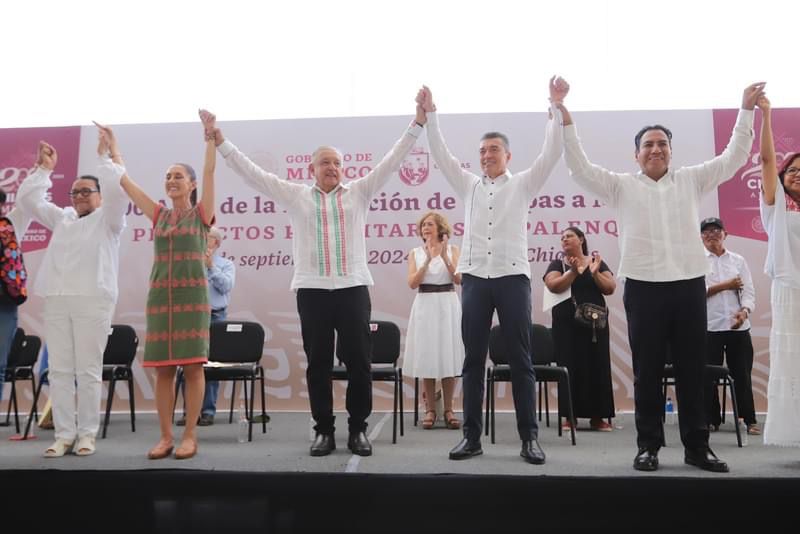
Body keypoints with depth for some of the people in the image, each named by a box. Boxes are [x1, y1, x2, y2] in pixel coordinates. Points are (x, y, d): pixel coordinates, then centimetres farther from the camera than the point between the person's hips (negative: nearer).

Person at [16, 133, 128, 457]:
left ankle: (87, 434, 4)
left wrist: (105, 156, -1)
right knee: (59, 370, 3)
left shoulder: (108, 219, 8)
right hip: (56, 301, 6)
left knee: (88, 370, -3)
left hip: (93, 300, -5)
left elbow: (117, 190, -8)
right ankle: (64, 434, 8)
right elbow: (28, 200, 24)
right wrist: (44, 168, 20)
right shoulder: (62, 218, 25)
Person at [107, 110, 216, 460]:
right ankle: (165, 437, 10)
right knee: (163, 368, 4)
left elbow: (209, 172, -8)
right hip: (160, 294, 4)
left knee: (192, 365, -3)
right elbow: (124, 180, 15)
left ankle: (190, 436, 4)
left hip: (193, 294, -4)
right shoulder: (158, 215, 13)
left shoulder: (201, 213, 2)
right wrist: (112, 146, 16)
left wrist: (210, 134, -14)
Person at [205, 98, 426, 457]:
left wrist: (417, 123, 3)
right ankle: (324, 430, 17)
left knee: (358, 362, 3)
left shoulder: (359, 192, 11)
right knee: (318, 364, 6)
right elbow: (251, 172, 10)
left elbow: (391, 161, 8)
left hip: (353, 288, 0)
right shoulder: (295, 195, 11)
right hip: (312, 290, 0)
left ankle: (358, 429, 16)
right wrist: (221, 141, 6)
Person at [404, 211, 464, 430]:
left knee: (448, 357, 1)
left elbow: (459, 280, -6)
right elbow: (412, 283, -5)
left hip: (448, 305, -1)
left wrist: (444, 256, -17)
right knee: (427, 358, 2)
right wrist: (428, 259, -16)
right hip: (424, 306, 1)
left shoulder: (452, 249, 5)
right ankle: (430, 409, 12)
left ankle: (448, 409, 10)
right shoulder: (415, 253, 7)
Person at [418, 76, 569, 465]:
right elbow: (440, 154, 10)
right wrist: (430, 114, 1)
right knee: (473, 360, 4)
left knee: (520, 360, 1)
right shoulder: (469, 185, 15)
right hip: (474, 278, 3)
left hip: (512, 276, -2)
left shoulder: (523, 184, 8)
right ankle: (471, 436, 11)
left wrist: (556, 107, -10)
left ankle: (529, 437, 7)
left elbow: (551, 153, -2)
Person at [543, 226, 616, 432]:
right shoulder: (557, 264, 7)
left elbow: (610, 288, 0)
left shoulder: (597, 262, 9)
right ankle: (570, 416, 5)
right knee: (570, 367, -2)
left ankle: (597, 416, 9)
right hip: (566, 324, -1)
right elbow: (553, 286, -11)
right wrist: (574, 271, -21)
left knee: (597, 365, 1)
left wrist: (595, 273, -15)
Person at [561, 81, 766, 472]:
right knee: (647, 373, 4)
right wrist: (566, 120, -5)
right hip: (643, 288, -2)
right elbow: (580, 168, 1)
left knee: (692, 371, 7)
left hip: (689, 285, 2)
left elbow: (733, 157, 16)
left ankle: (697, 446, 17)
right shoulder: (621, 186, 8)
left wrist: (746, 110, 12)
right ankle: (648, 446, 13)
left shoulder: (691, 180, 14)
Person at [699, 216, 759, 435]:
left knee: (742, 373, 3)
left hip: (738, 326, 2)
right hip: (709, 327, -1)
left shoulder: (738, 260, 11)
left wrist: (744, 311, -16)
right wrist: (725, 285, -7)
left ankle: (750, 420, 13)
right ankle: (711, 420, 12)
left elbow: (749, 292, 3)